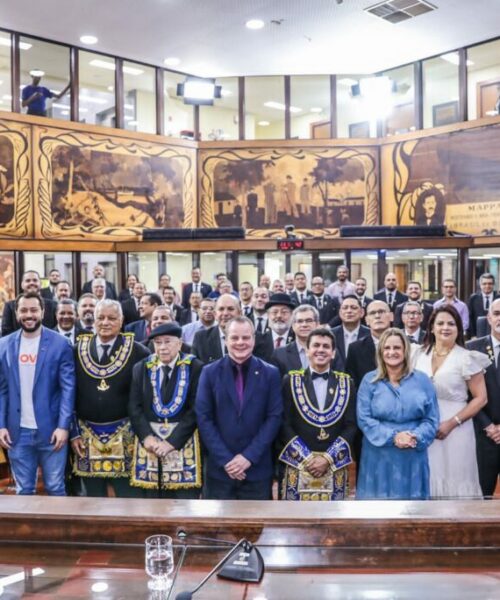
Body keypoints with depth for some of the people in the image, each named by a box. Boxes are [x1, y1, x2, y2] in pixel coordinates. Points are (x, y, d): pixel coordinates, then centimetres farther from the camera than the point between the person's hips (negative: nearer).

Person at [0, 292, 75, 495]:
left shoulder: (60, 344, -5)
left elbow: (68, 388, -6)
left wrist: (63, 426, -13)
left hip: (51, 430, -3)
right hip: (18, 432, 3)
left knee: (55, 488, 8)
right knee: (23, 490, 14)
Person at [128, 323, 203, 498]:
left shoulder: (195, 368, -3)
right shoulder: (141, 368, 8)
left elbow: (196, 409, -8)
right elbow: (134, 407, 4)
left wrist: (172, 441, -14)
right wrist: (147, 437, -10)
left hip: (183, 442, -2)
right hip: (149, 442, 3)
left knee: (184, 497, -1)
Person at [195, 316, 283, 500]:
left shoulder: (270, 373, 1)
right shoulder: (210, 372, 1)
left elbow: (274, 417, -3)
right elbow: (203, 418, -3)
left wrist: (249, 456, -11)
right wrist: (225, 459, -11)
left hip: (257, 469, 0)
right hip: (219, 468, 0)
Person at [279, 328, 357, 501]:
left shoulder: (346, 383, 7)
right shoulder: (291, 381, 2)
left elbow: (351, 426, 2)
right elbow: (284, 424, -2)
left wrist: (328, 458, -9)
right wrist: (306, 458, -10)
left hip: (335, 468, 1)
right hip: (297, 466, -1)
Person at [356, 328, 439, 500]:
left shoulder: (422, 380, 5)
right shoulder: (370, 380, 2)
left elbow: (432, 419, 3)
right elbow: (364, 419, -5)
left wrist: (416, 437, -16)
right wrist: (392, 436, -17)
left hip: (413, 457, 1)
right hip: (378, 457, -1)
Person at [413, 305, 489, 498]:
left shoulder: (467, 358, -8)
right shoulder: (420, 354, 4)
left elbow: (480, 398, -6)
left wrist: (452, 423, -13)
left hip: (454, 429, -4)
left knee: (454, 481, 5)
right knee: (428, 480, 11)